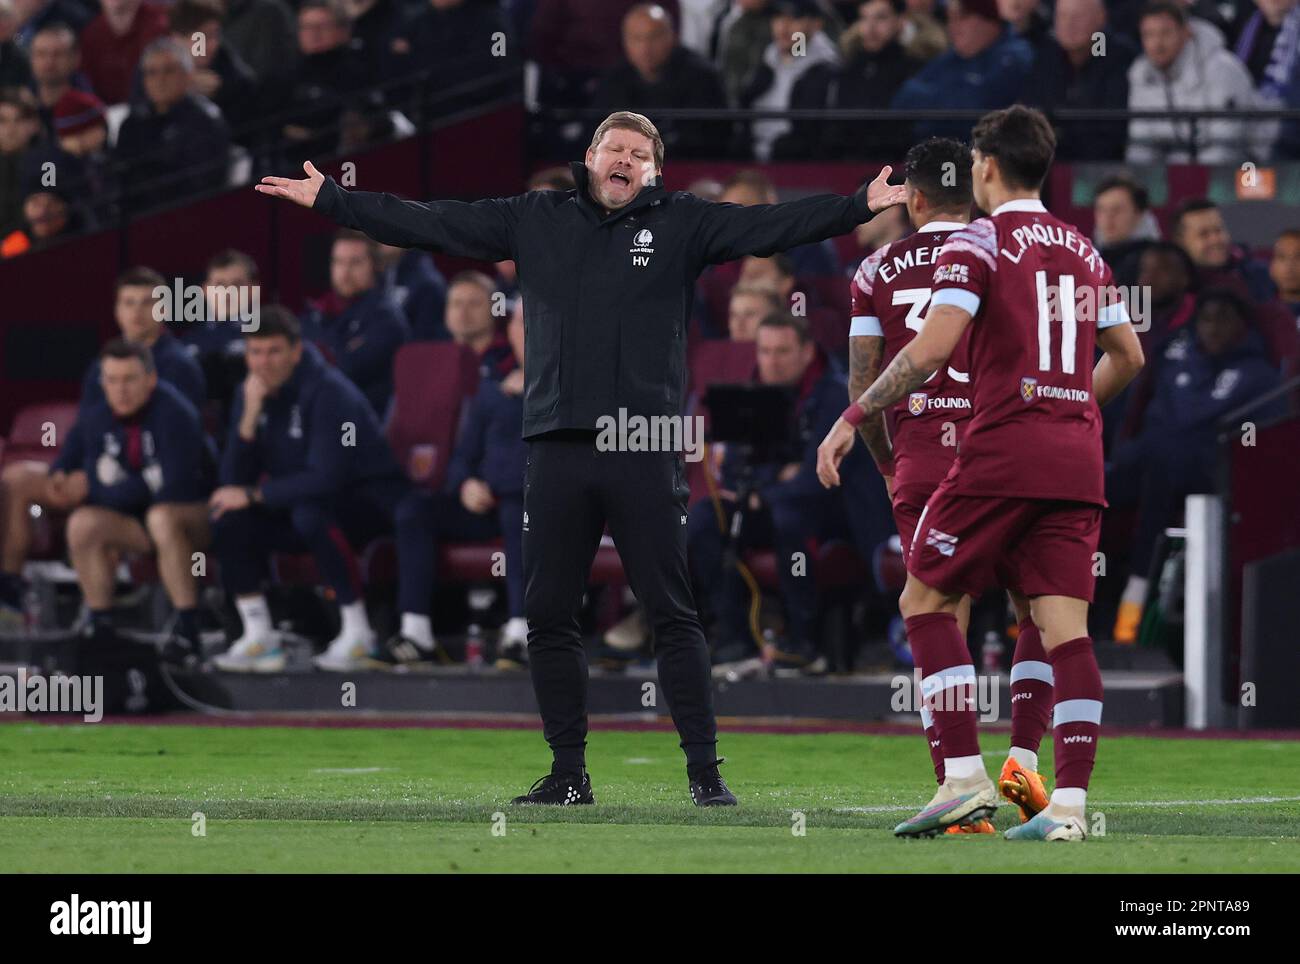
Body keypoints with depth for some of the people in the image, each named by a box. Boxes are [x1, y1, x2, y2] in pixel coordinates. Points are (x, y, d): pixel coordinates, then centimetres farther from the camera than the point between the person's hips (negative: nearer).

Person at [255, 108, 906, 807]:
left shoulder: (681, 225, 7)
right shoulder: (536, 220, 13)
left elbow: (769, 225, -2)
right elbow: (427, 223, 16)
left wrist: (861, 205, -14)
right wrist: (329, 200, 15)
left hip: (644, 453, -3)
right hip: (557, 449, 3)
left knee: (671, 614, -4)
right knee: (548, 617, 5)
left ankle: (704, 770, -2)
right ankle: (568, 772, 15)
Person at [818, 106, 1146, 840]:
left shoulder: (978, 243, -4)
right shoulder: (1084, 251, 15)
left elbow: (932, 348, -15)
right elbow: (1128, 356, 23)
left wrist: (854, 419, -8)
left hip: (1003, 452, -6)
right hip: (1078, 459, 6)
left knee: (926, 600, 6)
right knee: (1066, 628, 1)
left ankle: (965, 779, -4)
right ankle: (1070, 802, -10)